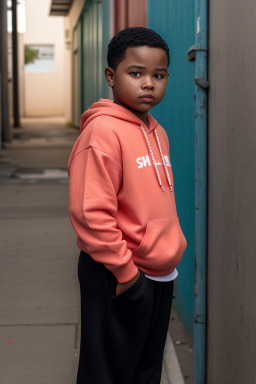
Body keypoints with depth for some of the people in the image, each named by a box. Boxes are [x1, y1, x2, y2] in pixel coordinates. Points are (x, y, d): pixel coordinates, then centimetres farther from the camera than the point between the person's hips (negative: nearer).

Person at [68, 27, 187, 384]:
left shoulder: (156, 132, 10)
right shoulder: (102, 131, -18)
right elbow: (90, 213, -23)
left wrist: (172, 254, 15)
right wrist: (125, 270, -18)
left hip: (160, 275, 8)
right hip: (120, 281, -8)